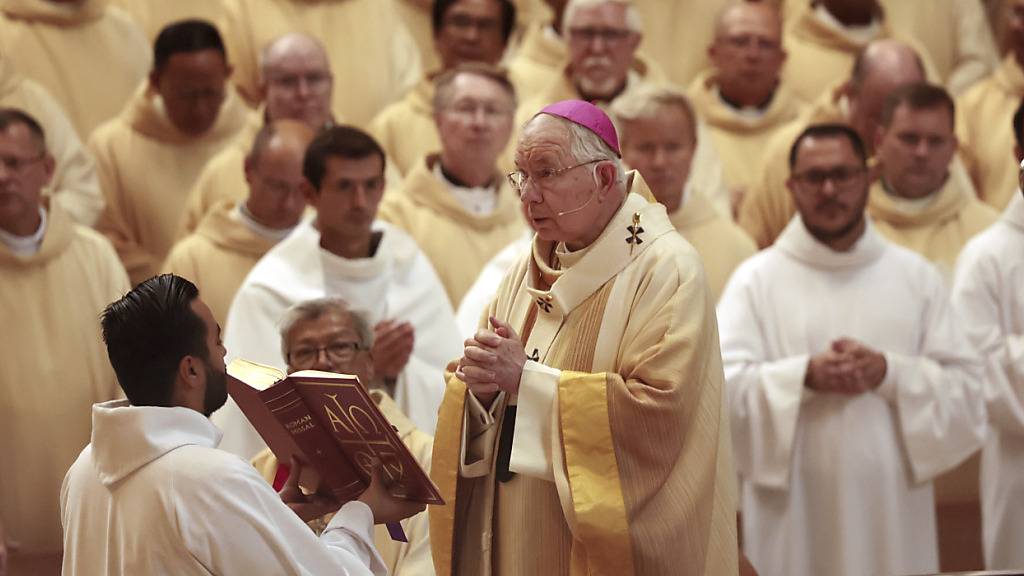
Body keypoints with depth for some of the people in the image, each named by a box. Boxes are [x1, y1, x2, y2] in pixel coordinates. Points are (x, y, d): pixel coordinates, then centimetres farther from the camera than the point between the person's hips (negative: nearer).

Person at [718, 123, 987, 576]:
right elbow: (721, 387, -7)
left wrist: (889, 374, -12)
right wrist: (805, 377, -19)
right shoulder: (756, 280, 4)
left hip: (892, 510, 2)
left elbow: (967, 389, 4)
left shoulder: (916, 277, 11)